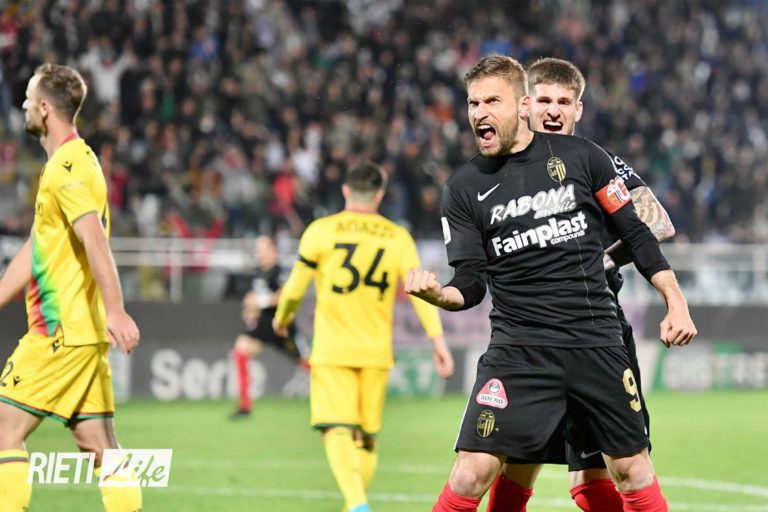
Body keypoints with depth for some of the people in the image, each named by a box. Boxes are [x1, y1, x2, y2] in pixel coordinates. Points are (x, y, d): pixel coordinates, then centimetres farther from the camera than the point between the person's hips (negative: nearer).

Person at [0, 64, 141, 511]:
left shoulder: (68, 167, -12)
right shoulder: (66, 163, 19)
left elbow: (95, 240, -25)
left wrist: (115, 310, -35)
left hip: (62, 332, -9)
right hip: (82, 334, 9)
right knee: (101, 448, 5)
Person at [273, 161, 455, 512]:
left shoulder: (322, 230, -2)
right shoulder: (398, 238, 4)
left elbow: (296, 286, 2)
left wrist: (282, 318, 21)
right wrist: (438, 341, -3)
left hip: (332, 350, -3)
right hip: (376, 351, 3)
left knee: (337, 431, -10)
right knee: (367, 437, 14)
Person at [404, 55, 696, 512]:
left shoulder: (581, 157, 2)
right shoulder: (465, 187, 4)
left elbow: (636, 234, 8)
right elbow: (471, 285, 2)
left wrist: (676, 301, 2)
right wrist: (437, 293, -20)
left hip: (597, 342, 1)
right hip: (518, 349, 0)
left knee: (632, 470, 4)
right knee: (473, 471, -13)